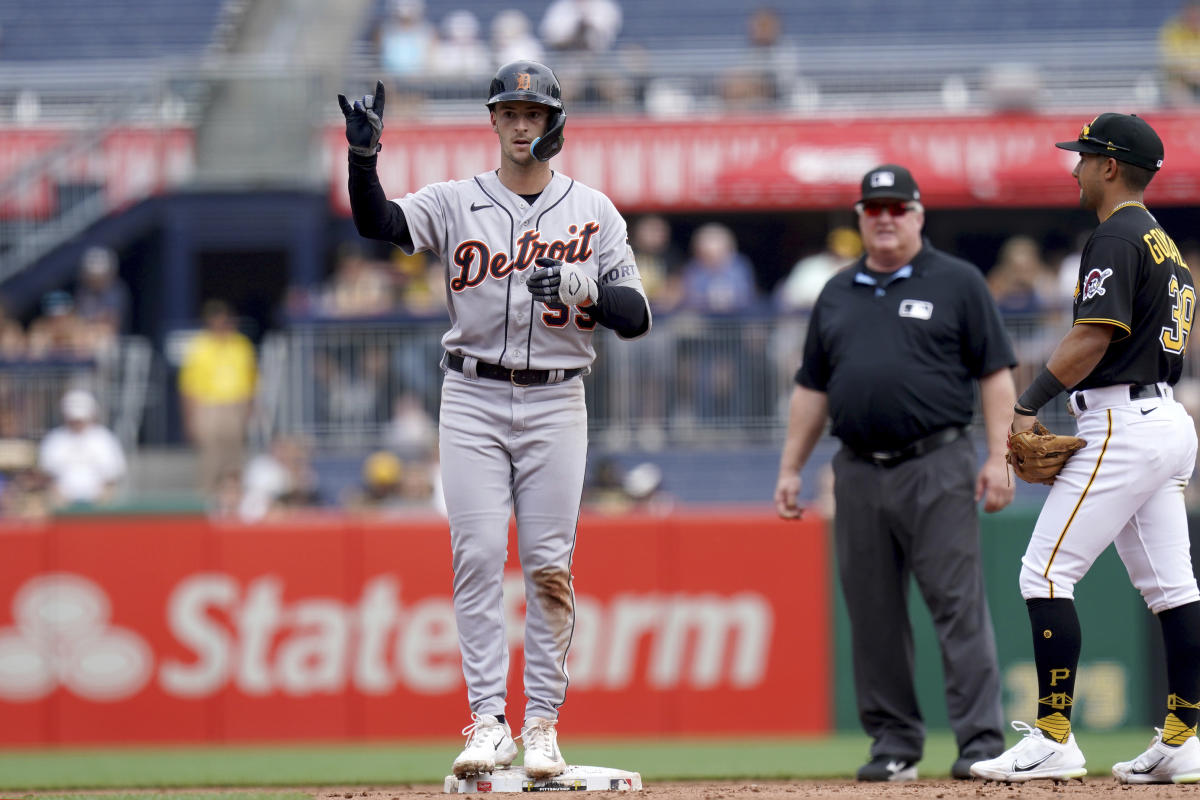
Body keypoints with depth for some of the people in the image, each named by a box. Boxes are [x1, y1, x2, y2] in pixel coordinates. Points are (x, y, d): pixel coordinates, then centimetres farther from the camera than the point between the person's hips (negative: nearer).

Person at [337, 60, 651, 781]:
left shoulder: (592, 212, 6)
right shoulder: (455, 202, 5)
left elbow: (637, 316, 1)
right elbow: (378, 223, -14)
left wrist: (580, 291, -19)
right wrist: (363, 156, -32)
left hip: (555, 403, 0)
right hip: (472, 401, 0)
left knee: (549, 565, -2)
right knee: (477, 557, -7)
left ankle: (543, 725, 4)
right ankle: (489, 723, -7)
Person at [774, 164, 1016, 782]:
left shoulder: (957, 283, 3)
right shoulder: (836, 295, 17)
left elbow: (995, 375, 0)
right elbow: (811, 388, 20)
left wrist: (999, 458, -9)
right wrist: (790, 468, 14)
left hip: (938, 469, -5)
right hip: (859, 471, 5)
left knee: (958, 604, -8)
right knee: (873, 614, 5)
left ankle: (980, 741, -9)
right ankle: (894, 743, 12)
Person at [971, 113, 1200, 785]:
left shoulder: (1116, 239, -10)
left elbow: (1095, 337, -20)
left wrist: (1031, 404, -16)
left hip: (1123, 425, -10)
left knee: (1047, 572, -10)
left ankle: (1054, 738, -14)